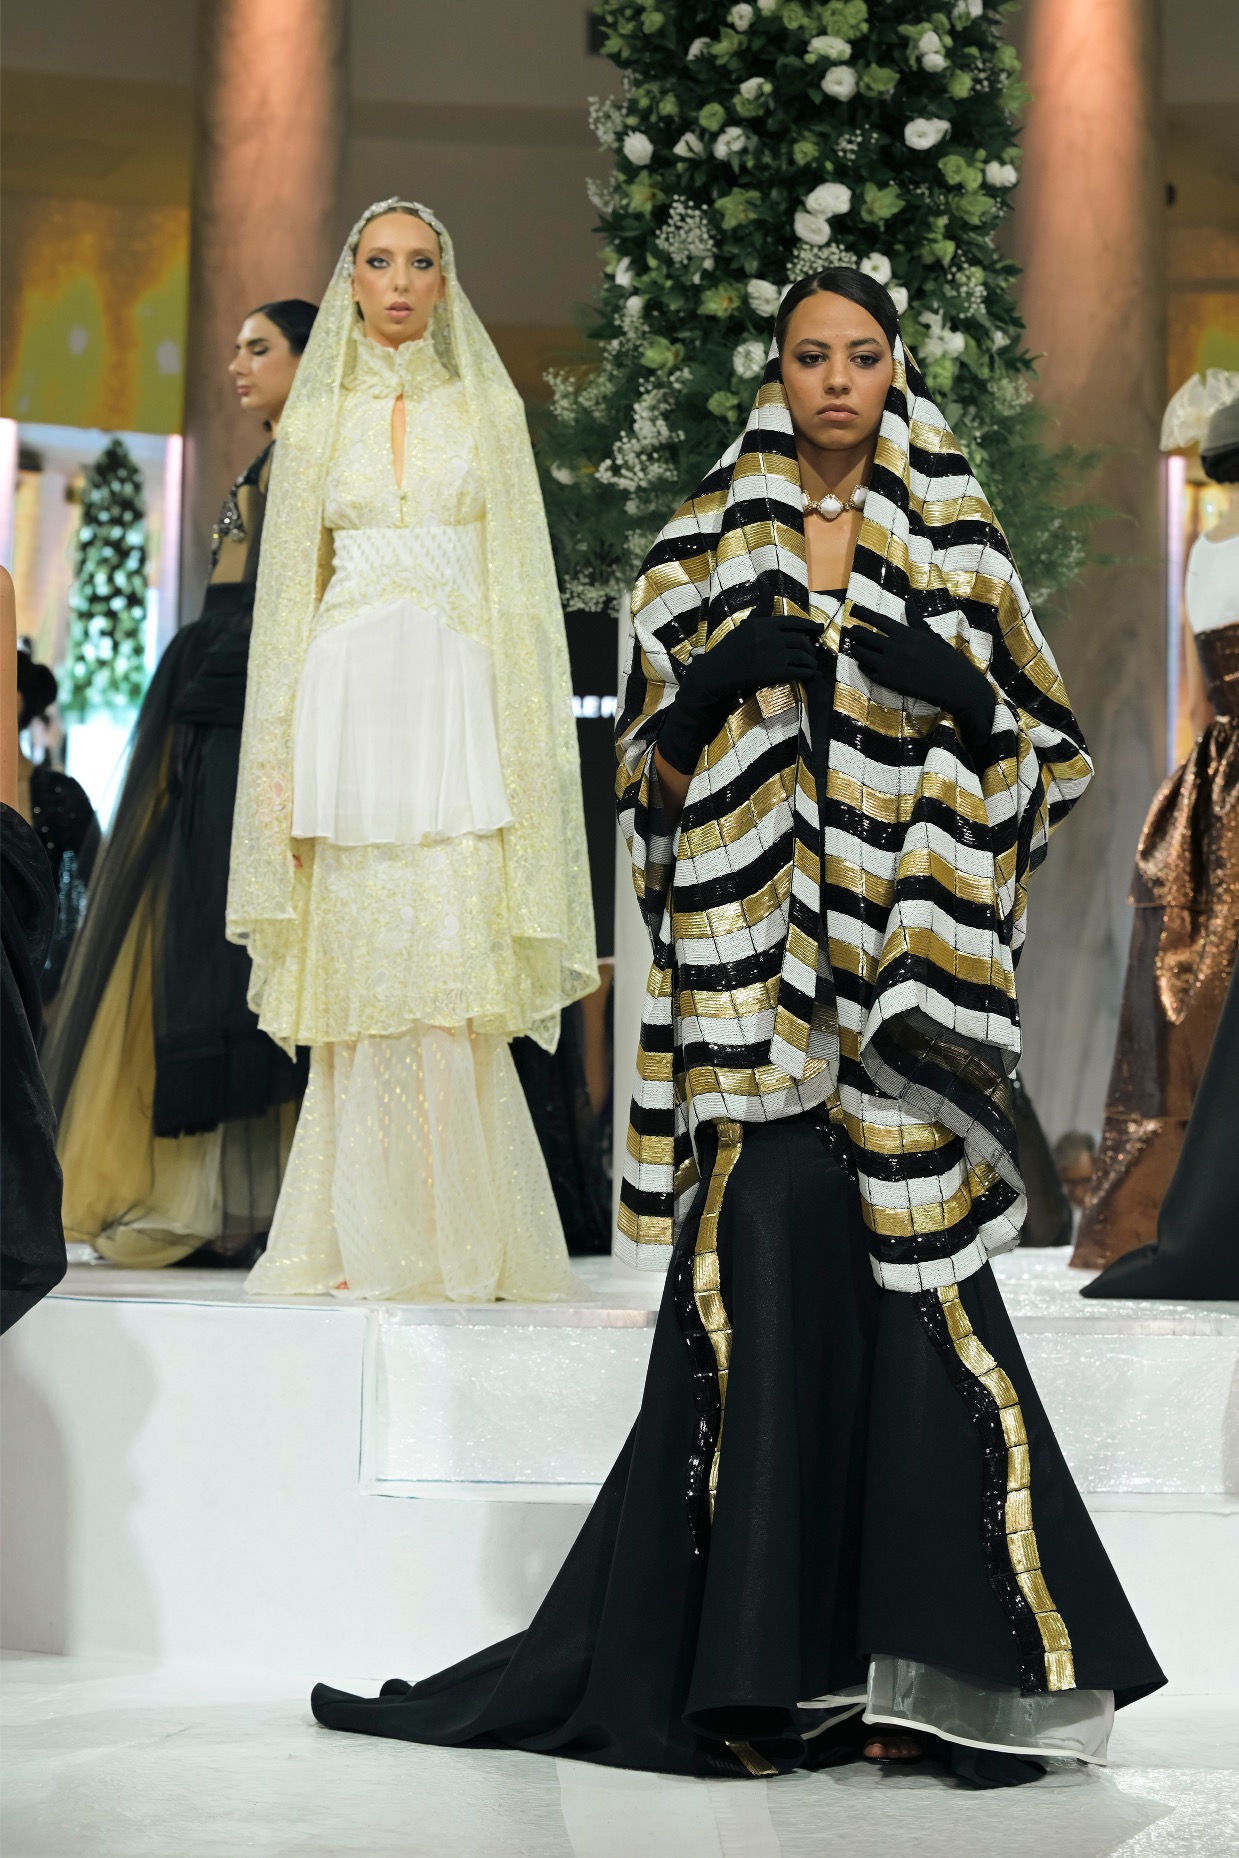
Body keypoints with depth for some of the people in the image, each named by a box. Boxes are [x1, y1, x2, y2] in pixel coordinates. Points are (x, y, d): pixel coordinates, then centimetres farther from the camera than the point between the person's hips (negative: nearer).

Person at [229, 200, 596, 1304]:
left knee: (451, 962, -9)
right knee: (358, 970, -1)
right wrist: (279, 750, 4)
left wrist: (524, 742, -3)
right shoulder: (318, 419, 14)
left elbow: (520, 582, 7)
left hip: (457, 700, -1)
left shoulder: (488, 408, 11)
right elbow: (290, 591, 12)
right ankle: (367, 1243, 5)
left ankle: (458, 1241, -2)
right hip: (348, 697, 1)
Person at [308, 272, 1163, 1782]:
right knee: (764, 1269, -7)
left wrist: (958, 695, -11)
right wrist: (715, 685, -11)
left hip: (905, 949, 0)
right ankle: (763, 1667, -1)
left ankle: (935, 1665, 0)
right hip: (759, 946, 0)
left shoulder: (956, 541, 10)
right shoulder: (708, 544, 11)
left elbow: (1037, 747, 7)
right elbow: (656, 760, 8)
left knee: (911, 1270, -7)